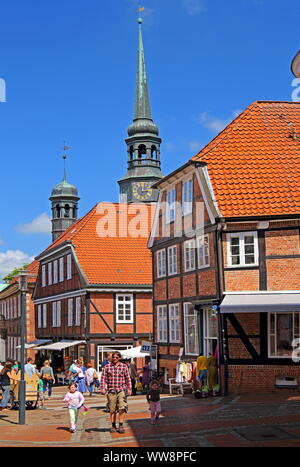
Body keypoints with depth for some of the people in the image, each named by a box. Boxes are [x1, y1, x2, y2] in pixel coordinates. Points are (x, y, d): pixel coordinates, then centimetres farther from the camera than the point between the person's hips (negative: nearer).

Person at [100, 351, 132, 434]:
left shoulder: (124, 366, 6)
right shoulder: (107, 367, 5)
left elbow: (128, 379, 10)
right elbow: (103, 378, 5)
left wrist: (129, 389, 7)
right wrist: (102, 388, -4)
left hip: (121, 390, -1)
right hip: (111, 391, 1)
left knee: (122, 408, -13)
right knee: (112, 410, 6)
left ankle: (121, 426, -6)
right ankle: (113, 426, 19)